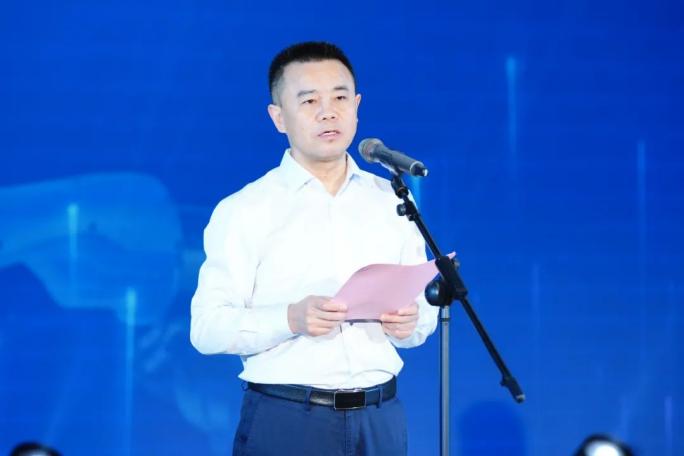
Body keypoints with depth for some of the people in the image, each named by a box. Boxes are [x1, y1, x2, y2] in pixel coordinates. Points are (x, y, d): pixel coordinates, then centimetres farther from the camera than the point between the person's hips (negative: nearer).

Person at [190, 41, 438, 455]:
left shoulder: (393, 202, 10)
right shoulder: (244, 211, -3)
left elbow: (424, 309, 12)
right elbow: (207, 328, -8)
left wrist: (409, 323, -11)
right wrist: (291, 319, -24)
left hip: (379, 419, 4)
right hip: (285, 421, -3)